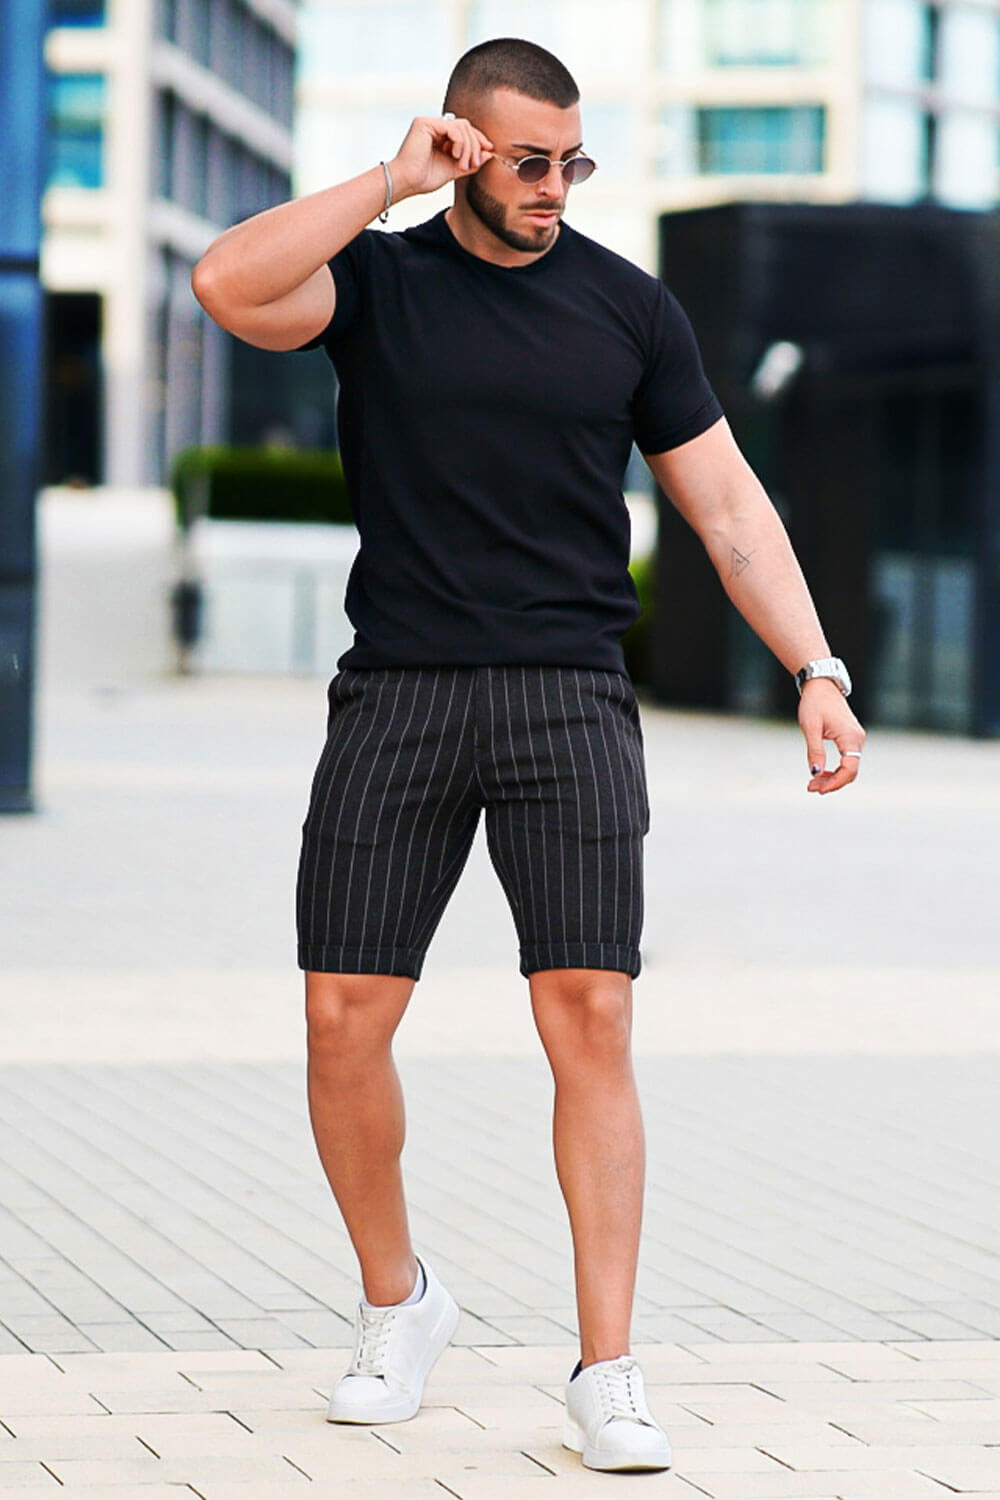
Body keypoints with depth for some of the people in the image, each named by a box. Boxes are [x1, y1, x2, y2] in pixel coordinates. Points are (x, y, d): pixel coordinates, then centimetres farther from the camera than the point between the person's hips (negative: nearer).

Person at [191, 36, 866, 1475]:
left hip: (570, 704, 0)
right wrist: (391, 182, -14)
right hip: (397, 697, 0)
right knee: (346, 1021, -3)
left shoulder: (627, 306, 7)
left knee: (590, 1019, -10)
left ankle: (607, 1373, -6)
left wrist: (816, 669, -2)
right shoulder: (376, 279, 4)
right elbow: (228, 286, -18)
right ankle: (396, 1301, 22)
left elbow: (729, 504, 8)